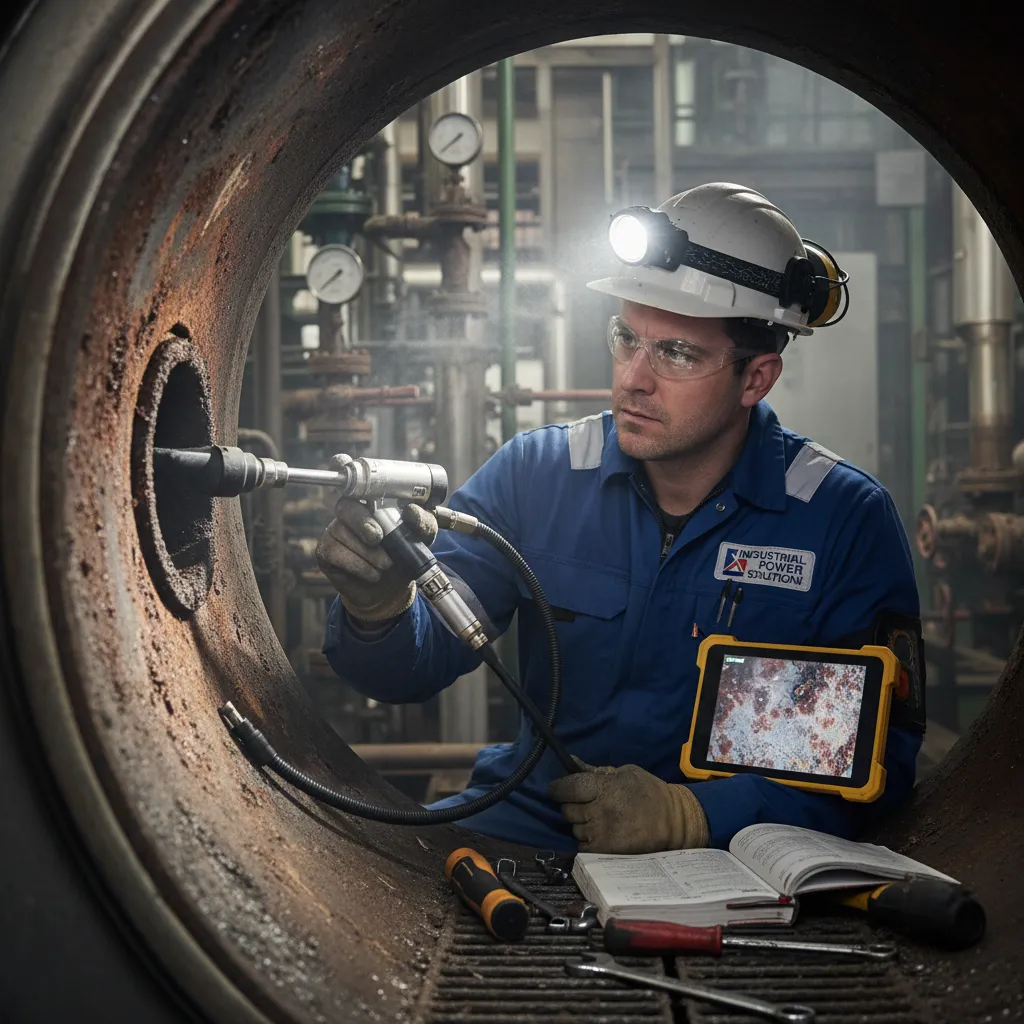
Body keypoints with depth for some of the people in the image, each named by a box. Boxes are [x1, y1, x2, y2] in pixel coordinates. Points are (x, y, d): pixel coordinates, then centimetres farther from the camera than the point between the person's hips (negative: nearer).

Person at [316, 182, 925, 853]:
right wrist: (381, 605, -28)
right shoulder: (534, 476, 2)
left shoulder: (847, 521, -6)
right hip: (529, 823, 1)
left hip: (733, 857, -1)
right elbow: (414, 667, -3)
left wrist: (688, 816, -21)